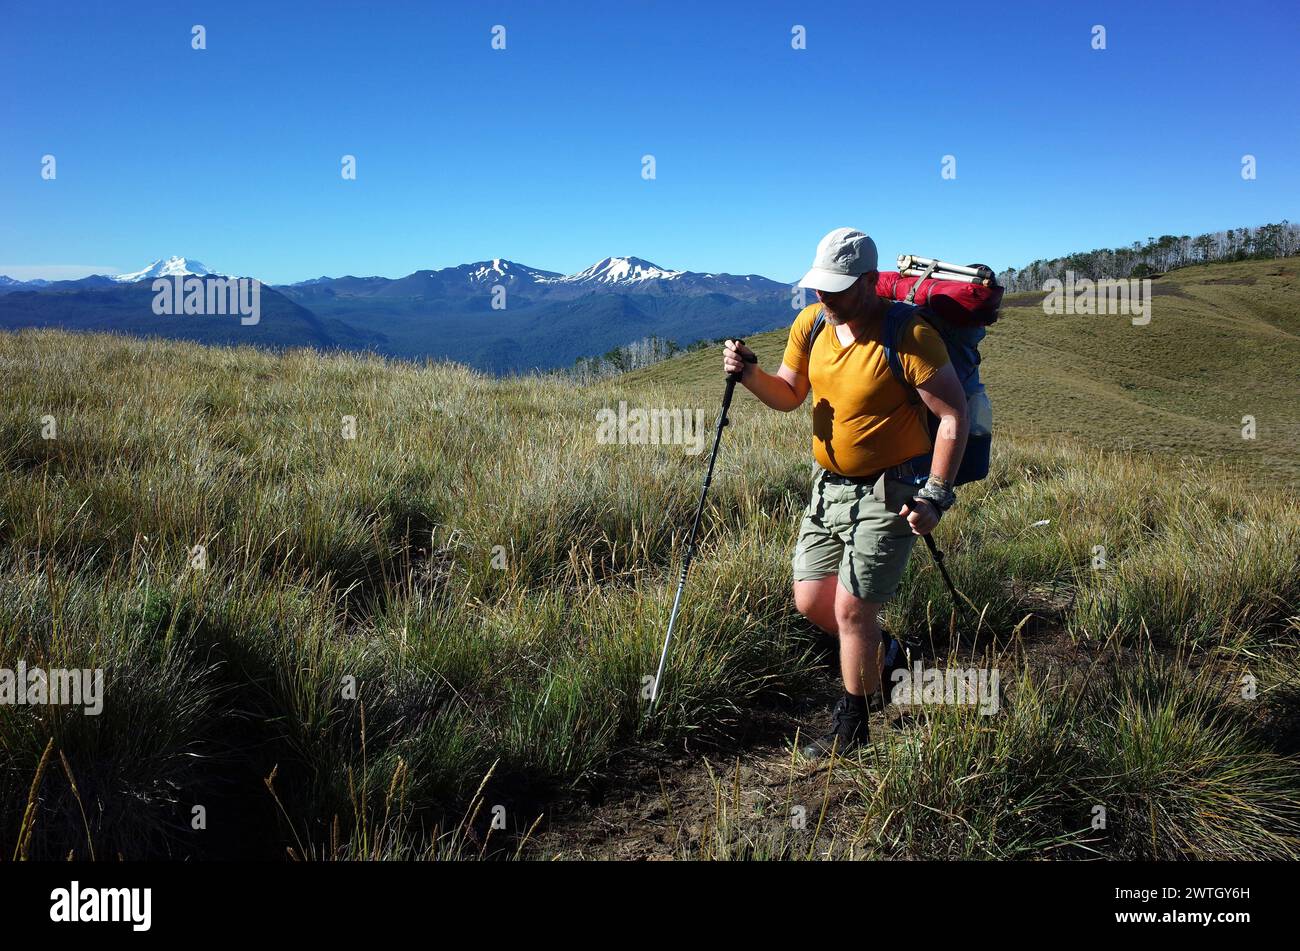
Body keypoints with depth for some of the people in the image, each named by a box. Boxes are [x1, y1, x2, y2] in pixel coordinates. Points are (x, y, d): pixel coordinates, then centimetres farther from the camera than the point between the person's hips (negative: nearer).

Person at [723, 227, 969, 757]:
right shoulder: (811, 324, 0)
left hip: (888, 493, -7)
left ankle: (851, 726, 17)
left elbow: (954, 415, -17)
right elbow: (788, 396, 10)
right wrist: (751, 375, -11)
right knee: (810, 601, 10)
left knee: (850, 609, -4)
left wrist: (935, 496, -21)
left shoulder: (909, 335, -20)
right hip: (828, 486, 7)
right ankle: (880, 654, 39)